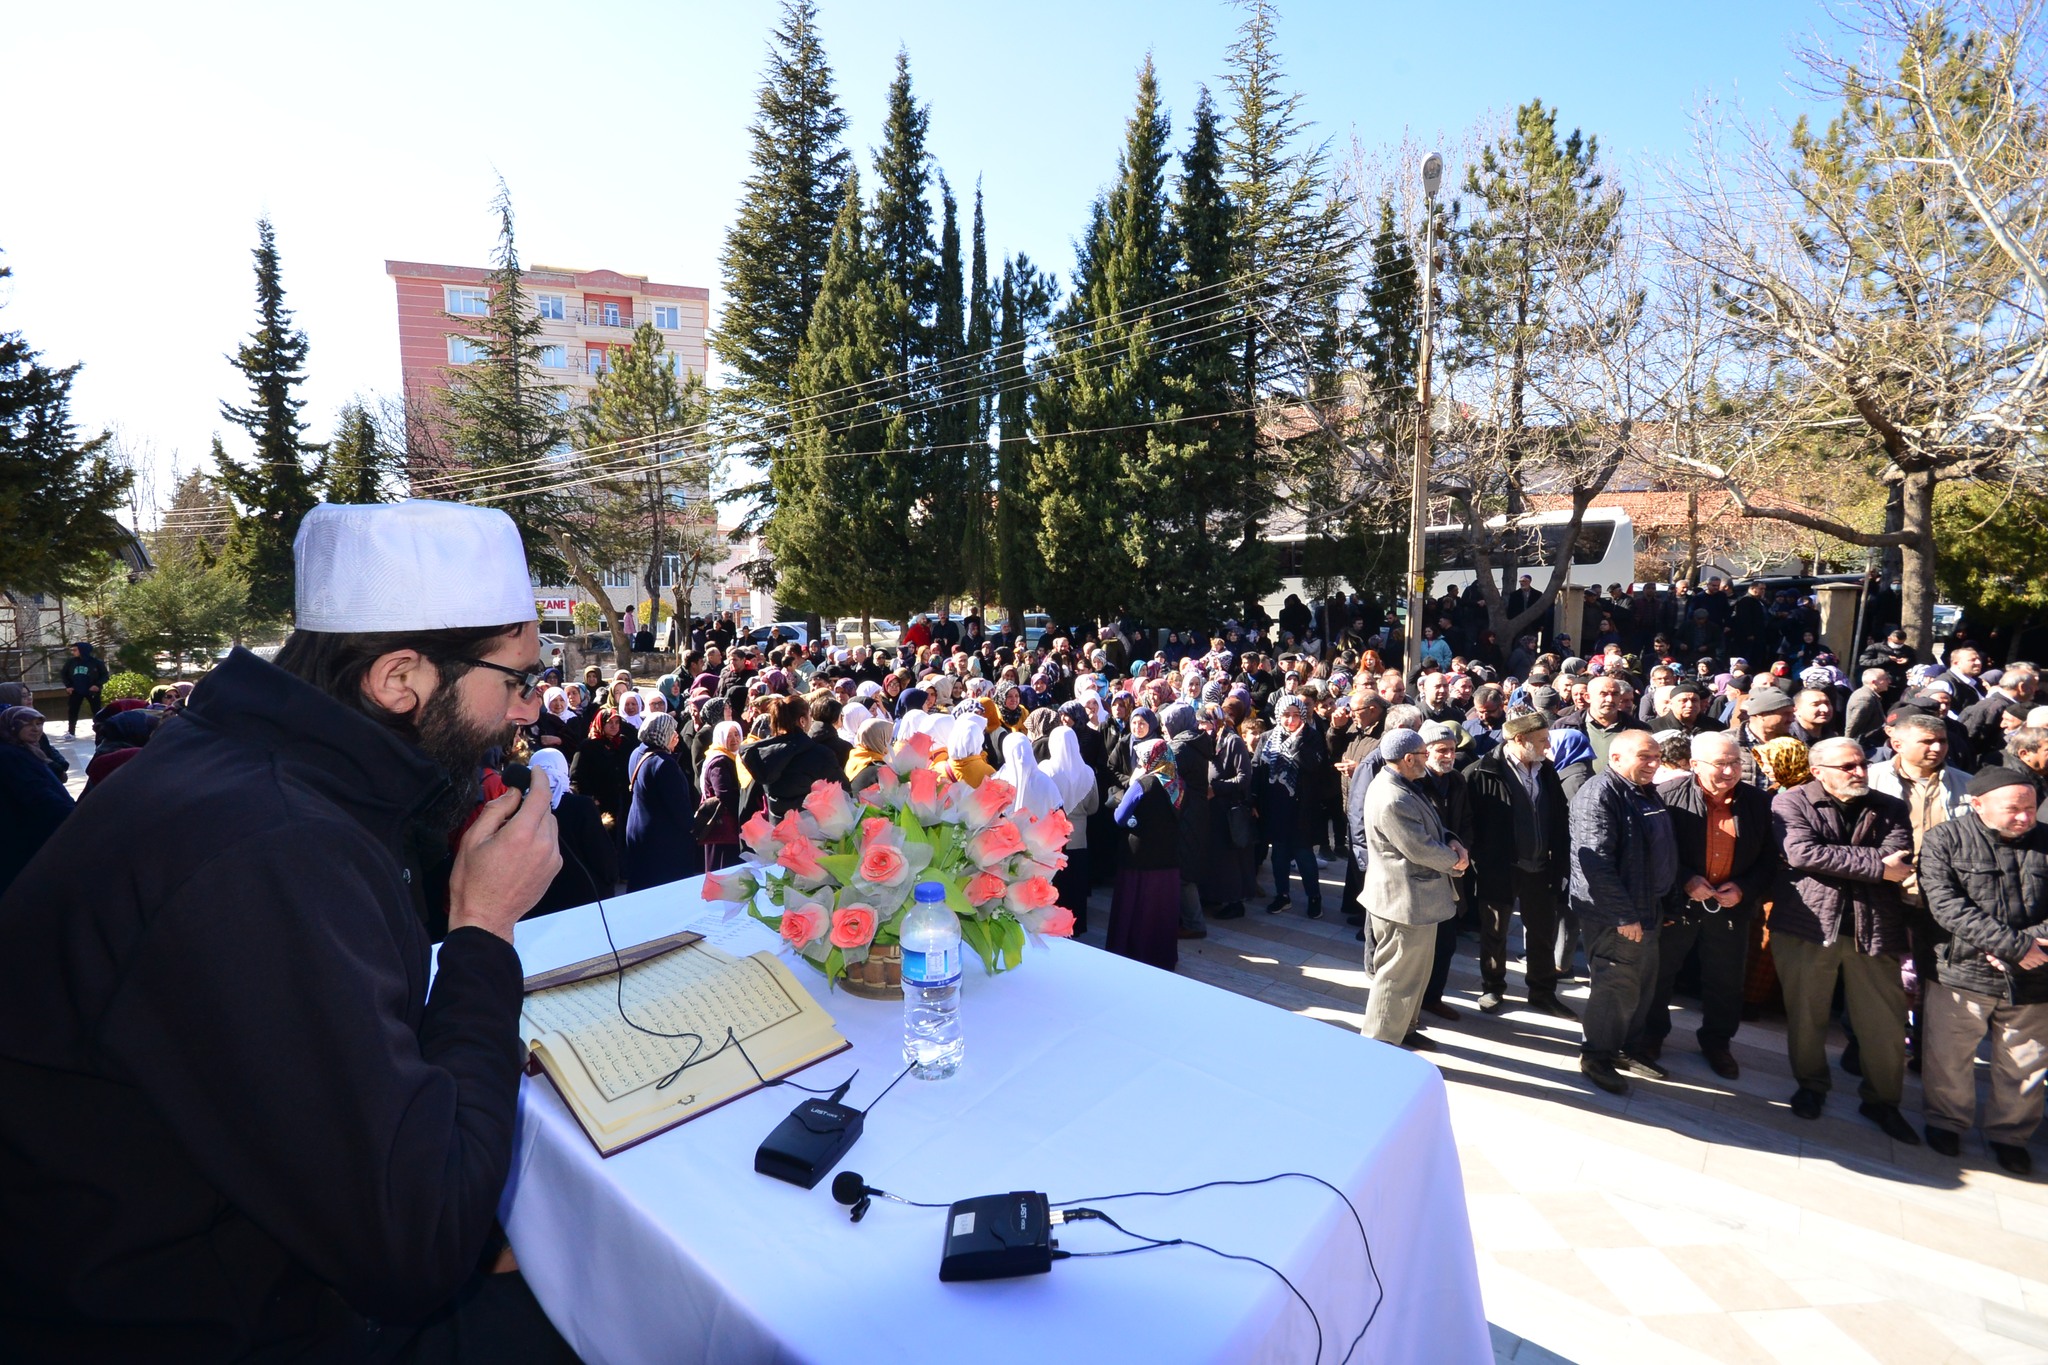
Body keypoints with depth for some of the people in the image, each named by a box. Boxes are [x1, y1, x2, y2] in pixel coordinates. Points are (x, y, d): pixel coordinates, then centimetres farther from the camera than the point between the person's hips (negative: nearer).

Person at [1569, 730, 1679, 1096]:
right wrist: (1624, 915, -23)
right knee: (1617, 989, 0)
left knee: (1642, 985, 18)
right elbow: (1597, 863, -25)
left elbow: (1663, 851, 22)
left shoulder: (1647, 794, 11)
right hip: (1613, 916, -9)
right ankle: (1596, 1056, 17)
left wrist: (1659, 904, 17)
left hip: (1647, 910, 9)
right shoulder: (1599, 795, -19)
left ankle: (1622, 1048, 34)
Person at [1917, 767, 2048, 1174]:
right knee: (1949, 1058, 9)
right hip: (1962, 972, -3)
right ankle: (1947, 1122, 30)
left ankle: (2010, 1135, 34)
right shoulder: (1943, 841, -7)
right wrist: (2015, 945, -20)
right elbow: (1947, 906, -15)